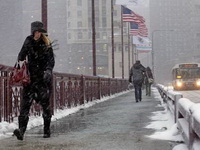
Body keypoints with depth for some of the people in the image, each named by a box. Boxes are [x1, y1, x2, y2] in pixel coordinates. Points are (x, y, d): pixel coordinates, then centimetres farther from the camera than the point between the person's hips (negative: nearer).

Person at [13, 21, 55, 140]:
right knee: (26, 102, -11)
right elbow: (21, 55, 19)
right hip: (30, 76, 2)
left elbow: (51, 60, -8)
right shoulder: (28, 41, 7)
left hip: (44, 77, -2)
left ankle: (47, 130, 17)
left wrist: (48, 70, -25)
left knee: (45, 103, 5)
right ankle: (22, 129, -19)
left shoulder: (46, 43, -1)